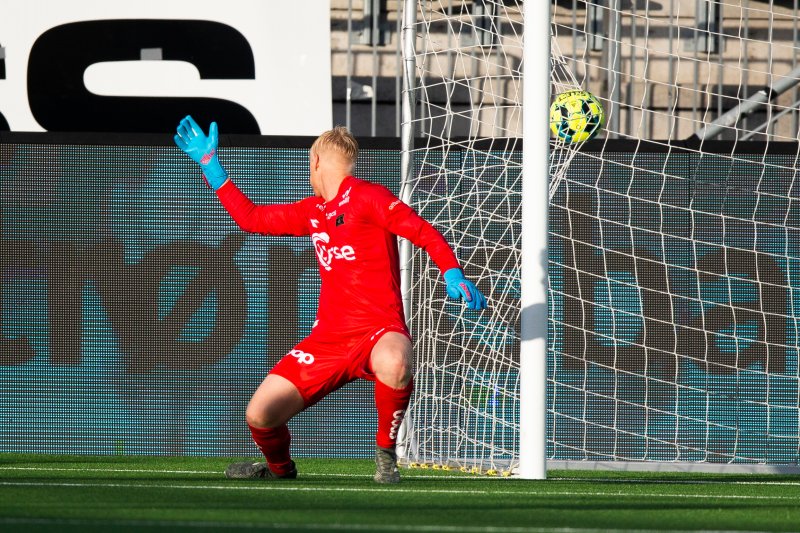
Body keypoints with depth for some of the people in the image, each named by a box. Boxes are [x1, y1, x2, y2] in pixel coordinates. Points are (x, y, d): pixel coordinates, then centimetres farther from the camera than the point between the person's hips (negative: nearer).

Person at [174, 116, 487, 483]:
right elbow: (250, 218, 26)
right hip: (328, 338, 6)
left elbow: (425, 233, -9)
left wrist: (453, 274, -26)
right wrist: (208, 162, 27)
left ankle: (386, 452, -17)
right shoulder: (312, 212, 19)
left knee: (394, 364, -43)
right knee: (259, 414, -5)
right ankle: (279, 467, 29)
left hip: (379, 329, -6)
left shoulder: (367, 197, -3)